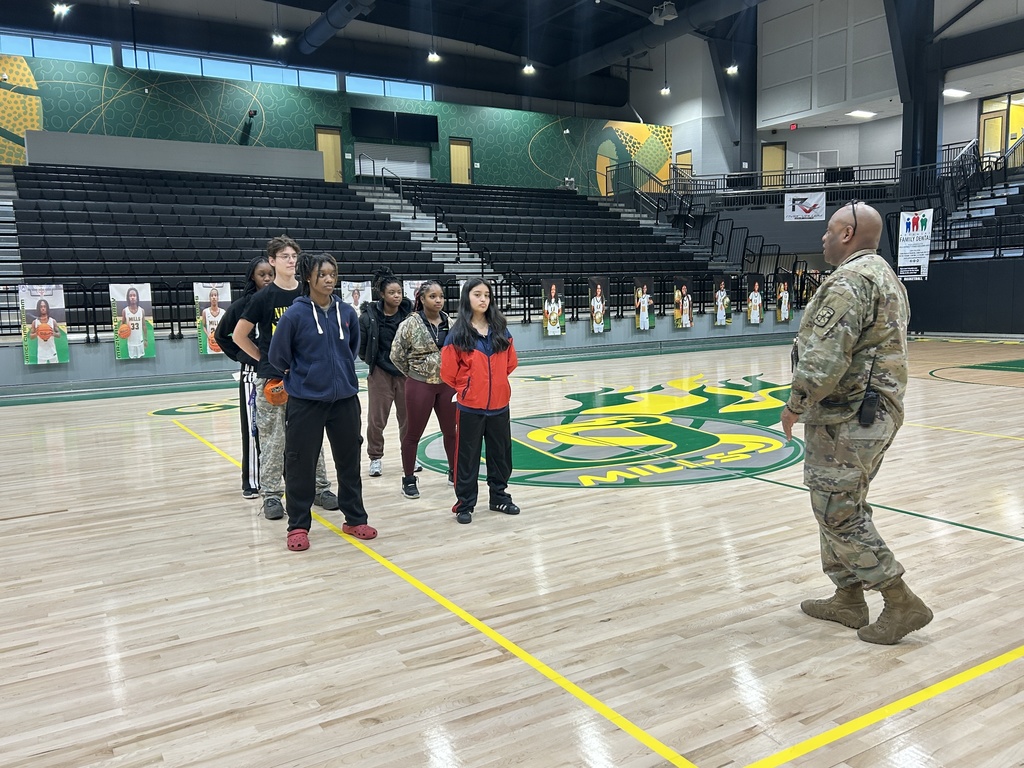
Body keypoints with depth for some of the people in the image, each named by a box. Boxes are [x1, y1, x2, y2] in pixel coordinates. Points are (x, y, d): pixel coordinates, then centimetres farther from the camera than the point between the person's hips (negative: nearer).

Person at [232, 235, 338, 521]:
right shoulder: (264, 297, -5)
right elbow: (239, 335, 2)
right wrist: (264, 358, 2)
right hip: (272, 379, -3)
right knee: (272, 440, 3)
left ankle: (320, 488, 21)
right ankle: (271, 495, 13)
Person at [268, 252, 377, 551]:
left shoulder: (347, 313, 1)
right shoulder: (295, 314, -10)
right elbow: (278, 356, -1)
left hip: (344, 399, 4)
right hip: (305, 401, -4)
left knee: (349, 460, 12)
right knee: (301, 464, 3)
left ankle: (355, 519, 27)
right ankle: (298, 526, 18)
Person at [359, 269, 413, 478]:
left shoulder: (410, 312, -7)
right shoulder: (370, 315, -10)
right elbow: (360, 345, -1)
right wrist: (373, 361, 3)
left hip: (406, 372, 1)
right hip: (380, 373, -1)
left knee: (408, 417, 12)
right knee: (377, 419, 5)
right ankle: (375, 457, 22)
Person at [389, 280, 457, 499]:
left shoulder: (450, 322, 0)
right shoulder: (411, 324, -11)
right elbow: (396, 355, -5)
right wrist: (414, 373, 3)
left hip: (447, 383, 4)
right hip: (420, 385, -4)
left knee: (451, 431, 14)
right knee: (413, 434, 6)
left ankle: (454, 472, 31)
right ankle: (409, 479, 19)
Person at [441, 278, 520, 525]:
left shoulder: (501, 330, 2)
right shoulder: (457, 334, -9)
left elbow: (510, 363, 13)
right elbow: (448, 371, -5)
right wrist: (465, 390, 7)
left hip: (499, 404, 4)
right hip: (470, 407, -4)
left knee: (500, 454, 14)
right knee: (467, 457, 5)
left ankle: (499, 497, 30)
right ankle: (464, 504, 16)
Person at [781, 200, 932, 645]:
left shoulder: (850, 280, -17)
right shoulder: (885, 276, 17)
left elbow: (825, 355, -27)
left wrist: (796, 404, -15)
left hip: (846, 419, -11)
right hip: (878, 411, 11)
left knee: (839, 514, -2)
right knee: (843, 507, 17)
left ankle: (901, 603, 4)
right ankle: (848, 598, 26)